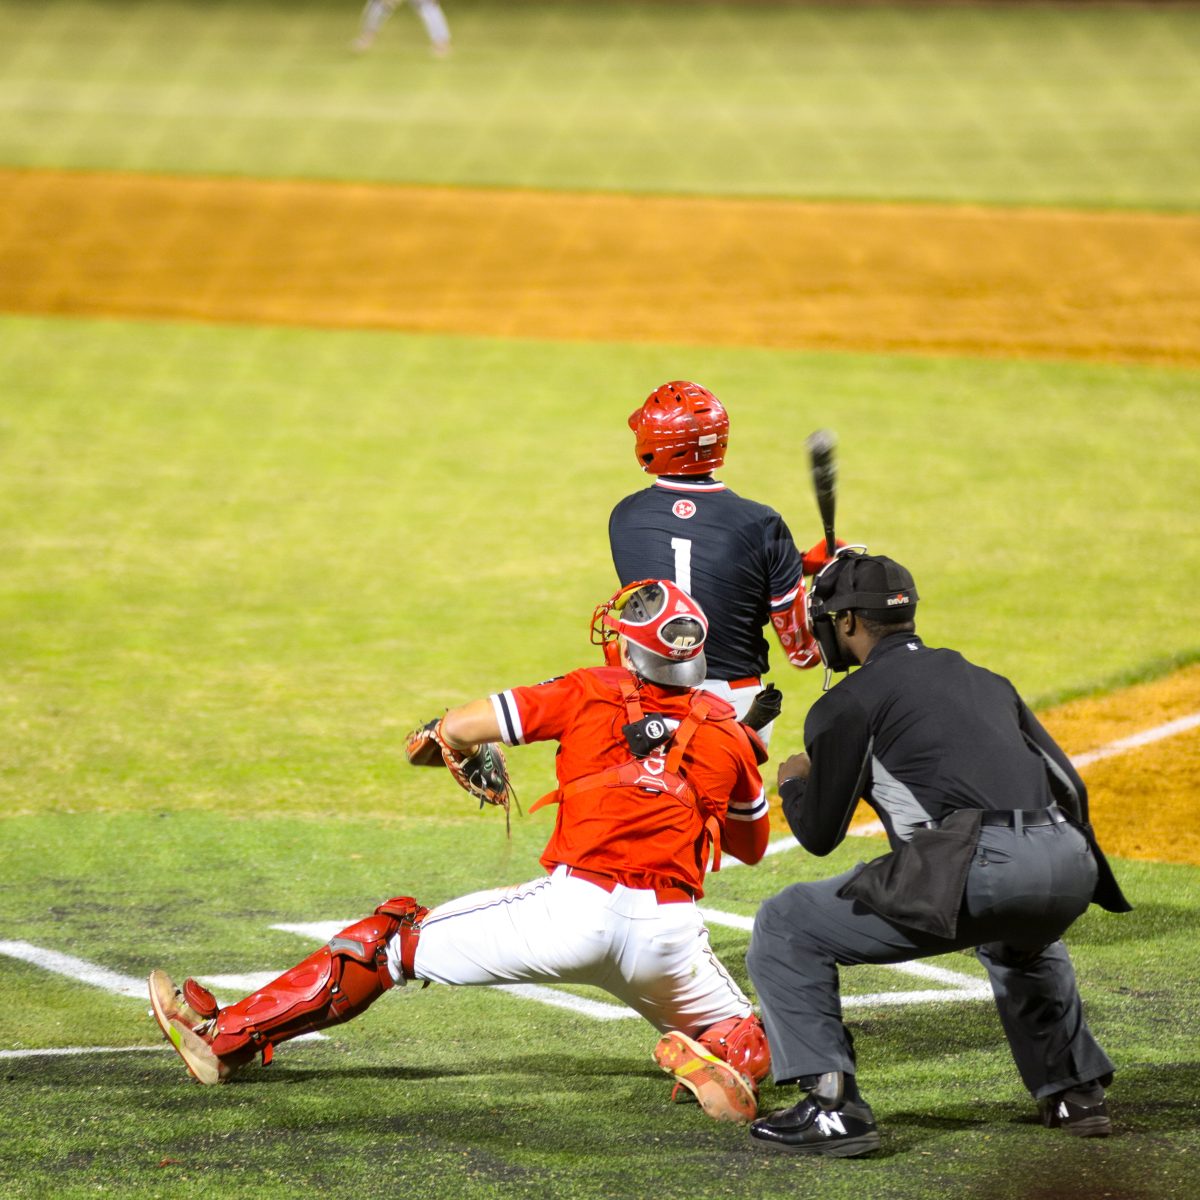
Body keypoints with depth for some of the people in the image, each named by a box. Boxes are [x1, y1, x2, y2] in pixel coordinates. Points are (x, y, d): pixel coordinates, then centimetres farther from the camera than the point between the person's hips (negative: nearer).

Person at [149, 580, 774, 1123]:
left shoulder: (593, 692, 4)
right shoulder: (727, 730, 13)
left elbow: (454, 729, 0)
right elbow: (752, 846, 28)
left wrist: (471, 758, 24)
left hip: (577, 909, -2)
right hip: (670, 933, 2)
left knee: (393, 938, 12)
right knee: (747, 1038, 27)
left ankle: (227, 1036, 12)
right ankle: (711, 1063, -10)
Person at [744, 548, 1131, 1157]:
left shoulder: (850, 700, 10)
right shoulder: (984, 681, 29)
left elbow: (819, 834, 14)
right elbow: (1070, 787, 29)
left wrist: (794, 783, 35)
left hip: (977, 870, -7)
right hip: (1069, 869, 7)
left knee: (785, 928, 7)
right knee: (1019, 941, 44)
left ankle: (832, 1104, -4)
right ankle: (1074, 1094, 36)